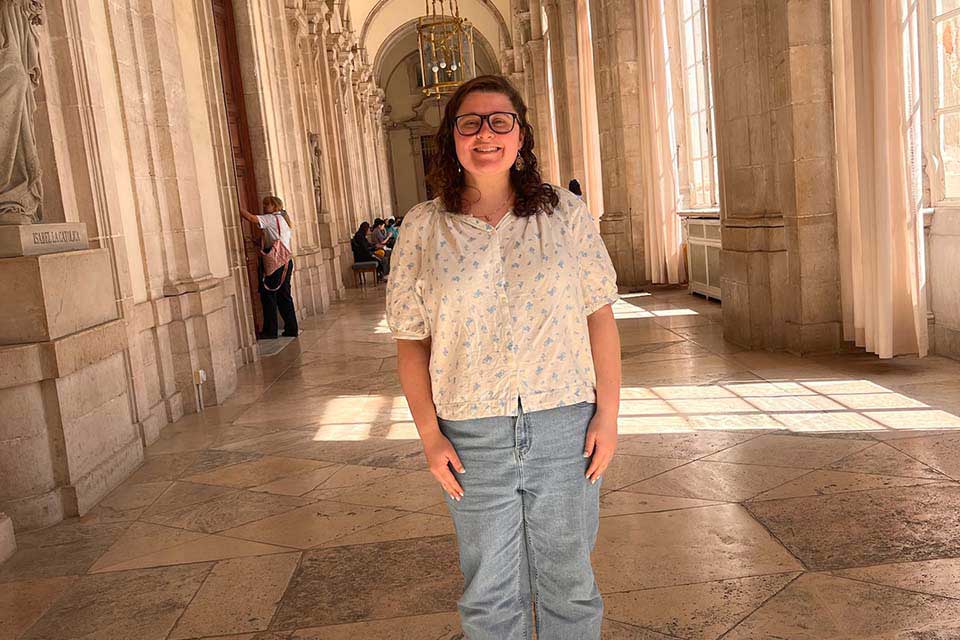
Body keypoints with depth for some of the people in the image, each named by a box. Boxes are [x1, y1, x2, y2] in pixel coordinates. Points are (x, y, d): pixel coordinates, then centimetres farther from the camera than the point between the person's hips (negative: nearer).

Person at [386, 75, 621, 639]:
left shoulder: (566, 213, -1)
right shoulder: (423, 227, -1)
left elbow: (600, 316, 2)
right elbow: (411, 339, 2)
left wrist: (608, 413, -3)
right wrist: (430, 434, -3)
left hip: (565, 427, 0)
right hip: (472, 438, 0)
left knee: (568, 583, 15)